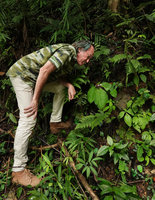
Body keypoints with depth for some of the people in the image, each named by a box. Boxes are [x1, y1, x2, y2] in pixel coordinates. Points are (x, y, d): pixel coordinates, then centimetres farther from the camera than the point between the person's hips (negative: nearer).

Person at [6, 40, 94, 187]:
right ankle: (18, 171, -14)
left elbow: (58, 76, 17)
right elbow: (45, 70, -28)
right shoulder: (67, 51, -18)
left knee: (60, 88, 18)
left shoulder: (71, 58, 13)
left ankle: (55, 123, 26)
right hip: (22, 74, -10)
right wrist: (35, 99, -28)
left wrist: (69, 85, -4)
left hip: (34, 76, 10)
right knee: (28, 120, -18)